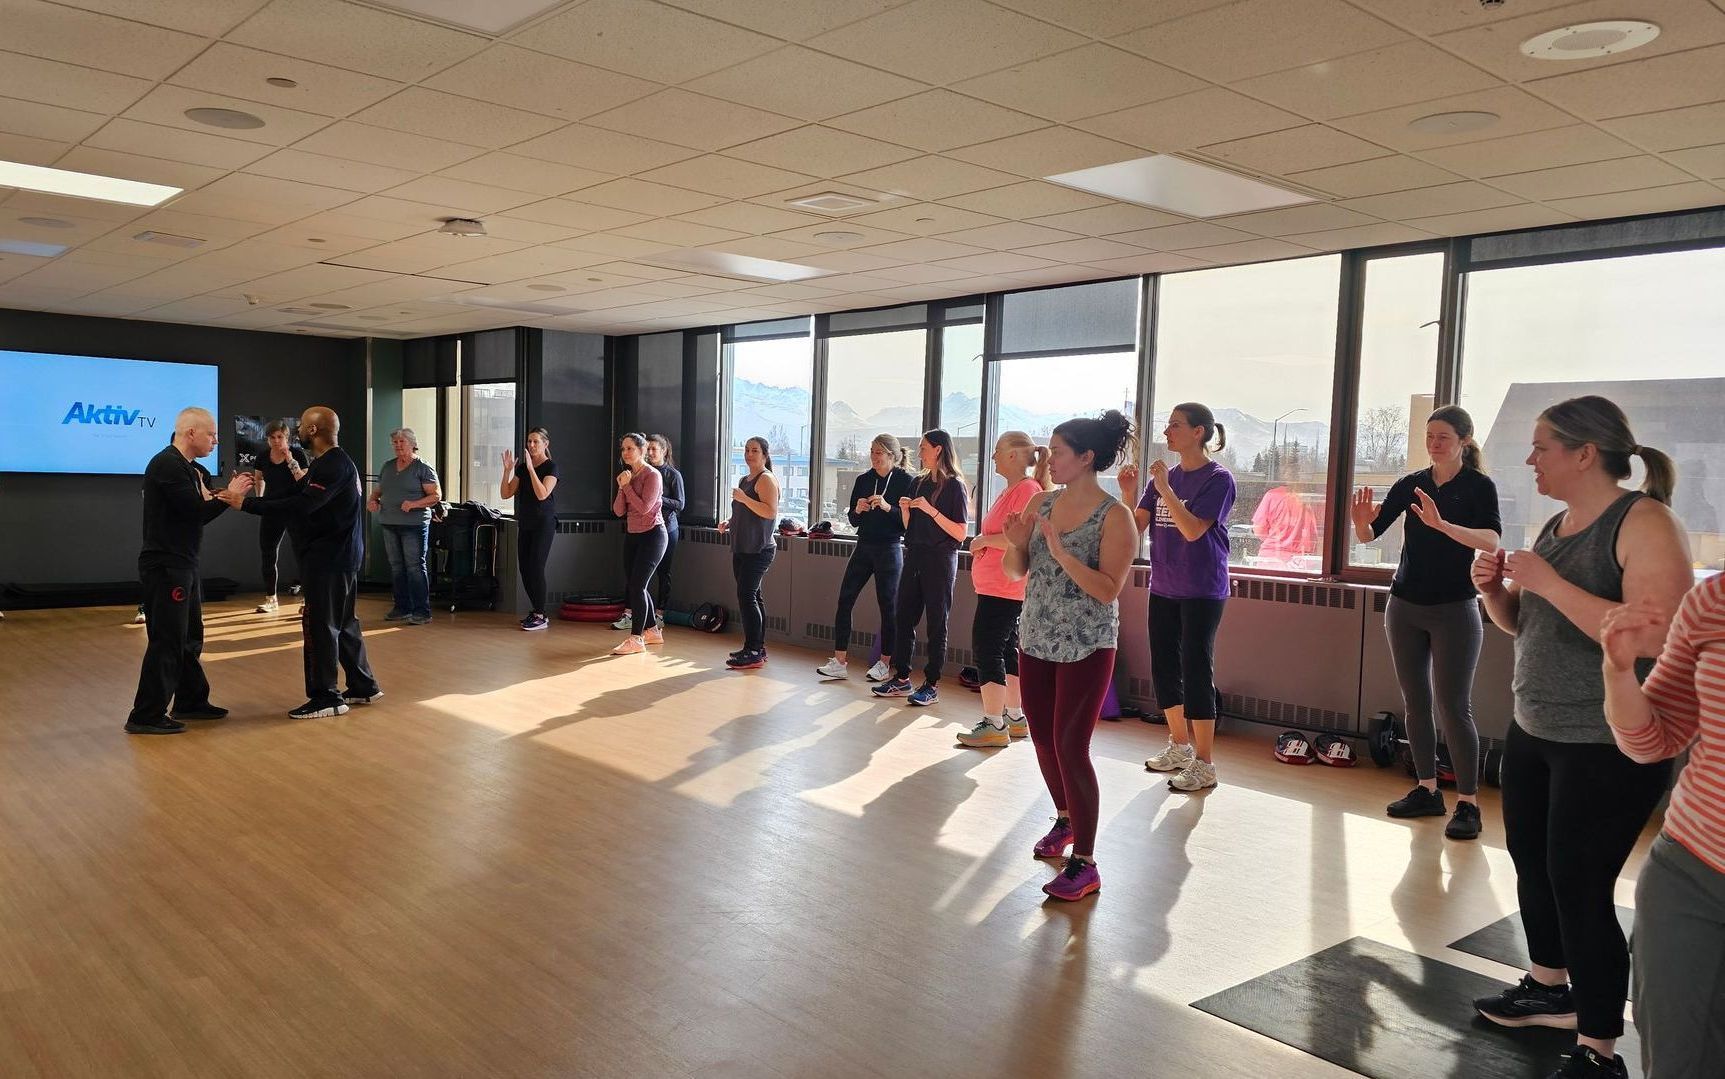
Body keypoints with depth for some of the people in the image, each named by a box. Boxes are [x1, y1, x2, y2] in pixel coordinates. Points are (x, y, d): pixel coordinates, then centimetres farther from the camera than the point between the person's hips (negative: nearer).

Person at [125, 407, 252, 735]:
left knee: (190, 637, 18)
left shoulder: (191, 468, 15)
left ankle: (191, 702, 29)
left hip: (182, 565, 10)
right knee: (167, 640, -7)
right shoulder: (167, 465, -16)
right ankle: (146, 716, -1)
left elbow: (203, 510, 11)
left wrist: (232, 493, -4)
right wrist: (229, 496, -8)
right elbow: (196, 511, -21)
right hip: (165, 566, -10)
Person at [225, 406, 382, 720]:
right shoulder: (333, 462, 17)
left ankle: (326, 697, 1)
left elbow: (300, 506, -27)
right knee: (343, 623, 15)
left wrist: (247, 504, -27)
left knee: (319, 624, -5)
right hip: (339, 555, 11)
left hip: (329, 558, -11)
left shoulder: (334, 465, -18)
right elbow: (308, 501, 16)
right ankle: (363, 686, 22)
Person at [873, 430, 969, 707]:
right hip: (914, 557, 7)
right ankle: (901, 679, 15)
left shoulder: (955, 486, -6)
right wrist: (904, 509, -3)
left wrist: (931, 510, -19)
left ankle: (932, 685, 7)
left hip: (940, 560, -6)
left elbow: (961, 533, -13)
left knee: (936, 624, 0)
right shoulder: (918, 483, 13)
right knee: (904, 618, 6)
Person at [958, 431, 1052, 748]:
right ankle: (1014, 718, 23)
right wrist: (983, 542, 10)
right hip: (996, 587, 11)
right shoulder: (1012, 490, 16)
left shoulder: (1028, 490, -15)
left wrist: (983, 540, -15)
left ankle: (993, 726, -5)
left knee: (986, 650, -9)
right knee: (1006, 649, 15)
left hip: (1003, 588, -11)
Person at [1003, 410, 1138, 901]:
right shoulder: (1042, 502, 4)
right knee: (1044, 740, 16)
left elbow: (1109, 590, -20)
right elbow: (1014, 571, 8)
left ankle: (1084, 863, 4)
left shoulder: (1115, 517, -13)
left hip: (1086, 649, -6)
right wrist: (1016, 544, -12)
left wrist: (1061, 551, -27)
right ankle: (1065, 820, 42)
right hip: (1036, 642, 6)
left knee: (1071, 748, -7)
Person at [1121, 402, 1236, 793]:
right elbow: (1136, 526, 3)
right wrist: (1128, 494, -13)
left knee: (1196, 671, -4)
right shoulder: (1165, 476, 8)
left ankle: (1204, 763, 4)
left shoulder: (1218, 479, -10)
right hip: (1163, 588, 7)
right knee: (1164, 668, 12)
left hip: (1202, 592, -7)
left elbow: (1193, 529, -21)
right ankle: (1180, 746, 29)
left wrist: (1165, 489, -23)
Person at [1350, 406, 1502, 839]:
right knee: (1414, 703, 9)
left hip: (1455, 609, -5)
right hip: (1405, 606, 5)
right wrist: (1360, 520, -22)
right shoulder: (1410, 484, 5)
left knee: (1454, 707, -7)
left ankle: (1468, 803, 0)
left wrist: (1442, 525, -37)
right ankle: (1427, 790, 19)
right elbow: (1369, 535, 1)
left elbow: (1491, 540, -22)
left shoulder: (1479, 486, -6)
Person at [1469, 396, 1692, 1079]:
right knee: (1531, 864, 17)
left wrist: (1550, 582, -26)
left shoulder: (1645, 522, -15)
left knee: (1580, 888, -6)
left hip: (1608, 747, -9)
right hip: (1533, 732, 9)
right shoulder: (1556, 524, 10)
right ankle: (1551, 990, 37)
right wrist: (1495, 590, -1)